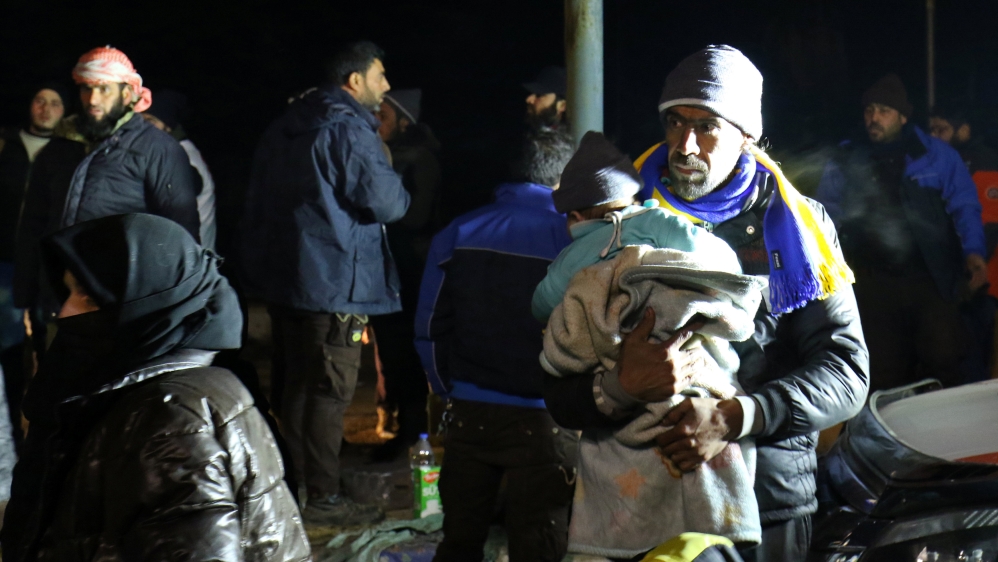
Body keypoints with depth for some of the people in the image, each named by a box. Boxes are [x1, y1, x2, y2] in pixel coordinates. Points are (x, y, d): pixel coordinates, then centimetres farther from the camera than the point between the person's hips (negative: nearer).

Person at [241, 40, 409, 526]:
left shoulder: (285, 127, 14)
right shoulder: (349, 130, -14)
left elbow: (258, 200, 20)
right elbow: (387, 203, -19)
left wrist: (257, 265, 25)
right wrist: (399, 191, 4)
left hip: (283, 277, 9)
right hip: (336, 282, -9)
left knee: (300, 382, 17)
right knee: (332, 390, -3)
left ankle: (293, 484, 25)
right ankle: (322, 497, 1)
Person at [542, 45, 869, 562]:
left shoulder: (790, 226, 3)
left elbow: (846, 371, -6)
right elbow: (559, 395, 1)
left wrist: (736, 418, -21)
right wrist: (620, 388, -21)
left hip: (769, 506, -1)